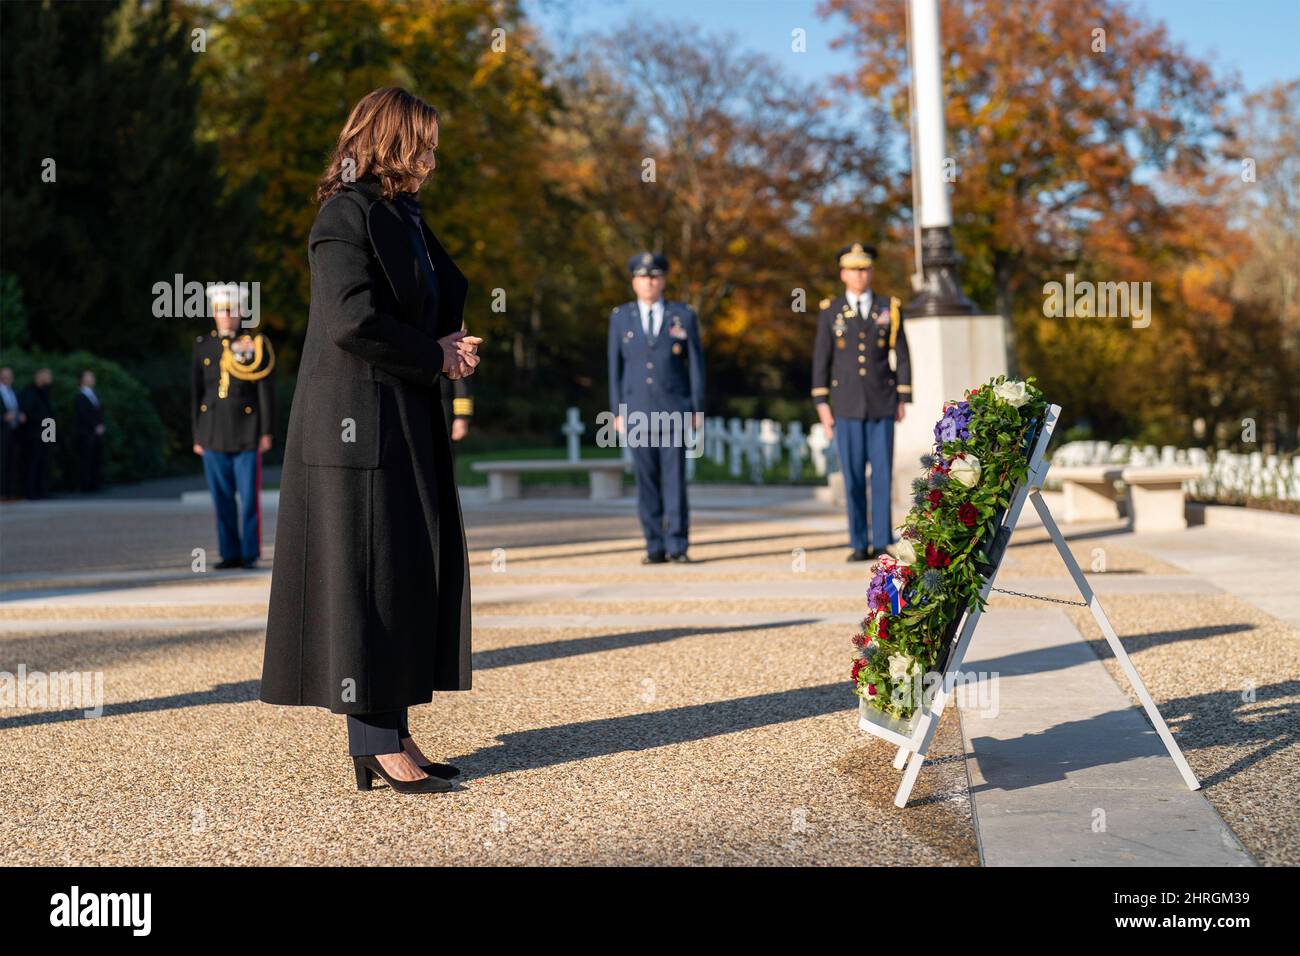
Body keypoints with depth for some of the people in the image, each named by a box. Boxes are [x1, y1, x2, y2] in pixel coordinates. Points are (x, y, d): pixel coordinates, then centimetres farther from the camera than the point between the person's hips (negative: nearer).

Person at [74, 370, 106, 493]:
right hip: (86, 433, -6)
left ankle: (95, 484, 3)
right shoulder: (79, 398, -2)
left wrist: (101, 426, 5)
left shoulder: (94, 395, 18)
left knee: (98, 459, 1)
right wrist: (95, 427, -12)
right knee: (86, 459, -6)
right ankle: (86, 486, -4)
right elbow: (83, 416, -10)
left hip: (97, 433, 6)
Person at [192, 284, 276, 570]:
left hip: (247, 435, -3)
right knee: (222, 499, 5)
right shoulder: (202, 347, 10)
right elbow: (196, 393, 11)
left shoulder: (256, 344, 2)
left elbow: (267, 391, 0)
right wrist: (197, 436, 8)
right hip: (213, 435, 3)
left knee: (249, 497, -3)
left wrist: (267, 432, -4)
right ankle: (230, 554, 12)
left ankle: (250, 554, 5)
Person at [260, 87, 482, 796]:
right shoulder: (346, 215, -12)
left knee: (408, 571, 10)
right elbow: (351, 323, -22)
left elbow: (442, 301, 24)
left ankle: (384, 735, 17)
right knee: (370, 572, -5)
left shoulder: (403, 216, 16)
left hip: (405, 420, 9)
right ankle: (377, 743, 2)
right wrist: (437, 357, -11)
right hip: (360, 423, -9)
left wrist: (450, 345, 1)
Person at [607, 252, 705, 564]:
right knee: (647, 479, 1)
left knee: (675, 476, -6)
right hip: (637, 409, 1)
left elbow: (696, 363, 2)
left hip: (674, 409, -1)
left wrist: (698, 409, -3)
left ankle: (677, 545, -3)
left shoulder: (683, 316, 3)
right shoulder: (620, 317, 7)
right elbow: (616, 367, 7)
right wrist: (617, 412, 1)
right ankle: (655, 547, 6)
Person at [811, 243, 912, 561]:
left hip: (882, 403, 0)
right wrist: (822, 404, -4)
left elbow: (902, 356, 4)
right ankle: (859, 545, 7)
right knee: (853, 477, 0)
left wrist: (902, 401, -1)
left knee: (882, 473, -3)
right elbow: (821, 360, 2)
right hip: (847, 404, 0)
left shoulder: (889, 308, 3)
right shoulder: (830, 311, 2)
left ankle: (881, 543, 4)